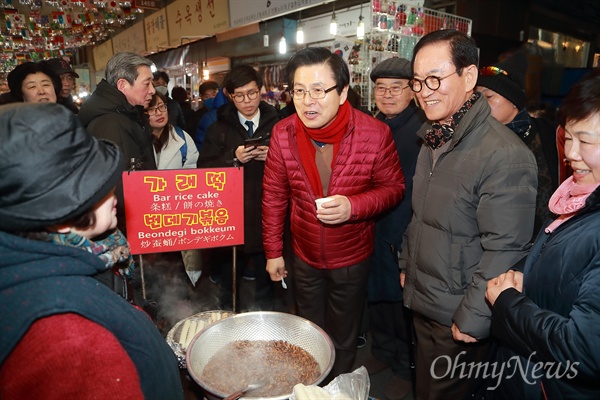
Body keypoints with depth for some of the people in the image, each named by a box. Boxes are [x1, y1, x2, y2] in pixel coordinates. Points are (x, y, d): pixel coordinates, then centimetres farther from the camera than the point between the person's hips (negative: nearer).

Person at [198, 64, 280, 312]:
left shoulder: (276, 124, 3)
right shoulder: (220, 128, 5)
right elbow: (204, 168, -1)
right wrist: (233, 158, -17)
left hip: (267, 214, 0)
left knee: (266, 273, 14)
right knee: (230, 273, 13)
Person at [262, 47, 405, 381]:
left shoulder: (376, 133, -21)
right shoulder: (283, 134, -13)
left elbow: (393, 187, -10)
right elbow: (274, 196, -5)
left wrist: (353, 206, -29)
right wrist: (273, 251, 0)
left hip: (353, 259, -2)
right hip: (305, 257, 3)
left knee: (344, 342, 21)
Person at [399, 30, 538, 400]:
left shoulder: (505, 154, -24)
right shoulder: (434, 141, 5)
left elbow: (504, 251, -23)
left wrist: (471, 320, -18)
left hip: (460, 319, -7)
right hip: (423, 306, 8)